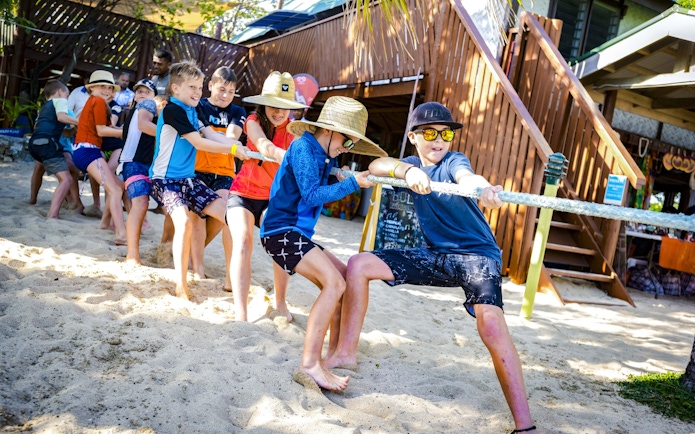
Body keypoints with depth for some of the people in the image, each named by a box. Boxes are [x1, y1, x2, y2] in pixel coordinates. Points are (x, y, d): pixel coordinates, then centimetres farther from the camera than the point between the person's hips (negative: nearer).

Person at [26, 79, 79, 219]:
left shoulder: (44, 106, 30)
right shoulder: (60, 100, 9)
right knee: (66, 180, -17)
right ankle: (52, 215, -35)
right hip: (47, 142, -9)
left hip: (34, 142, 9)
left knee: (40, 164, 43)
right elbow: (61, 116, -12)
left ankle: (32, 199, 54)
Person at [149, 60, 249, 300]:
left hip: (189, 179, 9)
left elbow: (212, 135, -3)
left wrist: (241, 147, -18)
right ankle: (181, 285, -17)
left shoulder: (193, 110, 12)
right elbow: (199, 143, -20)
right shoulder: (172, 109, -13)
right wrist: (233, 150, -20)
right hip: (166, 178, -8)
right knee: (184, 221, -30)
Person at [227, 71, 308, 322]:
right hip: (243, 192, -1)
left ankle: (280, 301, 8)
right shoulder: (254, 121, -12)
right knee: (243, 244, -20)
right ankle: (240, 314, -20)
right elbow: (265, 147, -34)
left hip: (273, 197, 1)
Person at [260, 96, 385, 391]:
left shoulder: (323, 156, 16)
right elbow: (311, 195, -19)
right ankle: (309, 365, -25)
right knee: (334, 283, -22)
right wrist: (352, 184, -16)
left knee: (344, 281, 7)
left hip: (297, 233, 10)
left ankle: (335, 353, 9)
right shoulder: (303, 147, -11)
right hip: (281, 230, -10)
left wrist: (340, 180, 0)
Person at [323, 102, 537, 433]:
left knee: (491, 324, -30)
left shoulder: (453, 161, -7)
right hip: (436, 255, 6)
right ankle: (346, 352, 7)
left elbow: (466, 177, -33)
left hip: (477, 254, -5)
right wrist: (408, 170, -34)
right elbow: (376, 166, -13)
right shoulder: (413, 164, 7)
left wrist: (484, 188, -57)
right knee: (358, 265, -3)